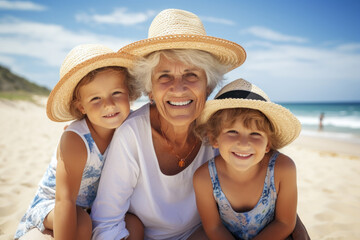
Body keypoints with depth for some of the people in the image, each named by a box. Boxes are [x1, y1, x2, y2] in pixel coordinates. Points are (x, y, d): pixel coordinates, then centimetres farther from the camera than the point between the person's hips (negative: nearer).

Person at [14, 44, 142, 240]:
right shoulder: (75, 140, -33)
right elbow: (65, 200, -34)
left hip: (94, 202, 4)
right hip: (51, 203, -4)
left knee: (134, 223, -17)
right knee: (82, 224, -32)